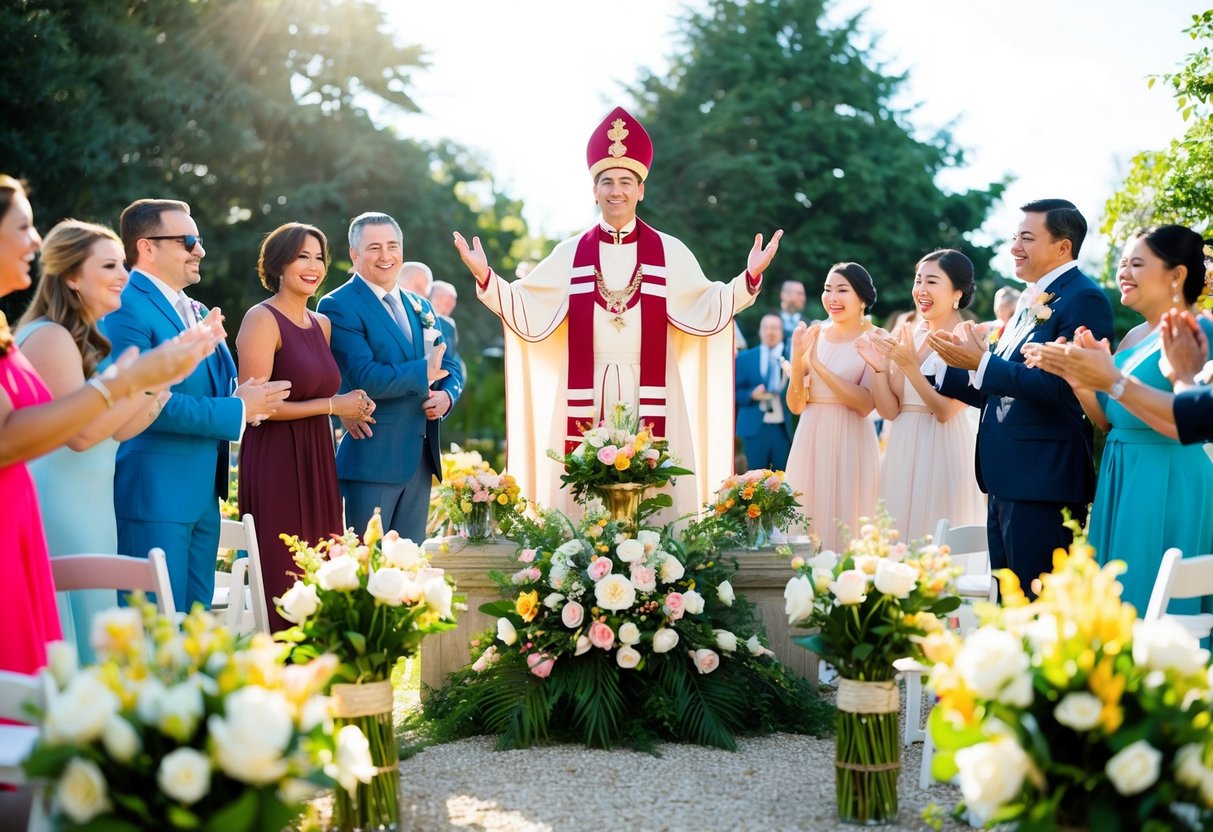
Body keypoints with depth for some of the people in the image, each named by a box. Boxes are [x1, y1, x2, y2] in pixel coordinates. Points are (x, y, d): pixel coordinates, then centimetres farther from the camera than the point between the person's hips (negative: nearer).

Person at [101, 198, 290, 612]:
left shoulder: (198, 312, 17)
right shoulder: (126, 310, -12)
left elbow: (217, 385, 22)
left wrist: (249, 397, -1)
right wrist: (237, 411, -14)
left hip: (201, 492, 9)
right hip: (153, 492, -9)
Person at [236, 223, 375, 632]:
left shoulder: (322, 323, 15)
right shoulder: (262, 319, -8)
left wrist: (349, 407, 7)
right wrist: (332, 406, -12)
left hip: (318, 464, 7)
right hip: (276, 464, -7)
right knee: (283, 578, -6)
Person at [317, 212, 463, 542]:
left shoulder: (420, 306, 16)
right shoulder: (339, 306, -8)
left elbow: (449, 366, 17)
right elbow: (364, 379, -18)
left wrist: (446, 395, -5)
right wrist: (423, 372, -11)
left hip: (421, 458, 7)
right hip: (373, 458, -7)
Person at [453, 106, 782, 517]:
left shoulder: (670, 252, 6)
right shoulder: (569, 253, 8)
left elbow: (706, 310, -1)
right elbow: (528, 312, 3)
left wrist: (749, 278, -13)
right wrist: (485, 278, -8)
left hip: (650, 398, -1)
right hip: (585, 398, 1)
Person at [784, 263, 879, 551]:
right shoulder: (812, 336, 6)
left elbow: (866, 404, -15)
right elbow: (796, 405, 5)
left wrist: (818, 364, -17)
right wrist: (797, 358, -11)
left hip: (850, 443, -4)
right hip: (811, 441, 4)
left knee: (845, 527, 0)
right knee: (808, 525, 7)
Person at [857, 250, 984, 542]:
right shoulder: (907, 337, 9)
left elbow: (945, 410, -16)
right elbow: (889, 411, 6)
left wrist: (909, 366, -21)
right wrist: (879, 367, -8)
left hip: (943, 455, -6)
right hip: (903, 455, 6)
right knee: (900, 537, 8)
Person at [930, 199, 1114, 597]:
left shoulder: (1084, 299, -11)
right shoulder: (1030, 302, 18)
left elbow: (1061, 387, -22)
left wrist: (982, 363, -20)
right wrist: (950, 365, 9)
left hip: (1044, 482, -9)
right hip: (1006, 480, 9)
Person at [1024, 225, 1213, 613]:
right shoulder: (1134, 338, 13)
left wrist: (1111, 379, -25)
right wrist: (1080, 382, -3)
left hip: (1168, 489, -8)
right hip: (1121, 483, 8)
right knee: (1118, 603, 12)